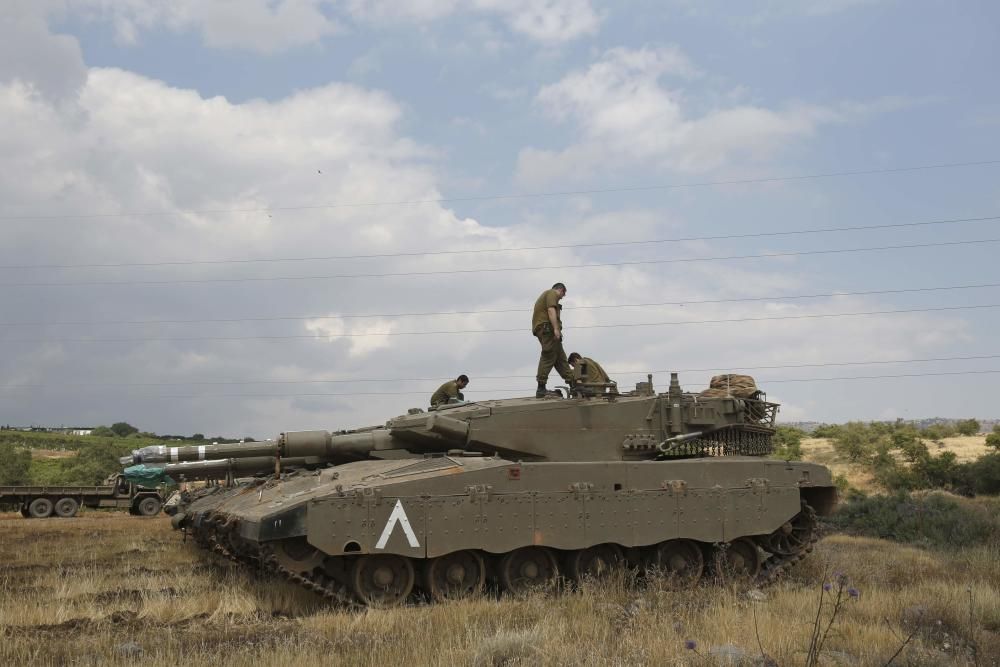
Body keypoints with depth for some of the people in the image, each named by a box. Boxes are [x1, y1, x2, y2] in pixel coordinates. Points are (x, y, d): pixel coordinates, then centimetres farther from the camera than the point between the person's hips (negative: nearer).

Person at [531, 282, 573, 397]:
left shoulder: (545, 295, 31)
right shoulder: (552, 293, 0)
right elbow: (551, 311, -16)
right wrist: (556, 328, -24)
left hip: (541, 329, 11)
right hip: (547, 328, -11)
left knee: (560, 358, 9)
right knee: (548, 357, -11)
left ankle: (572, 382, 8)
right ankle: (541, 389, -14)